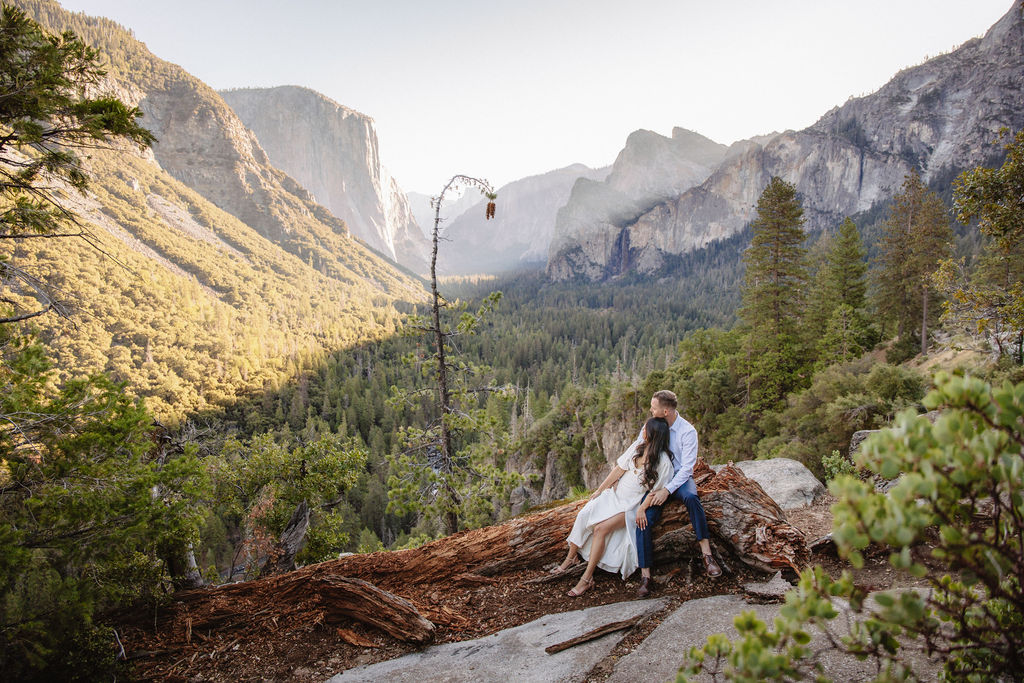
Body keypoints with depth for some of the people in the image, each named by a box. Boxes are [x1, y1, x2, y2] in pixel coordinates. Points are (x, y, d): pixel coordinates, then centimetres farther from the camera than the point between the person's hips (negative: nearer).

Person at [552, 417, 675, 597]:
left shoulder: (663, 461, -17)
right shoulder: (638, 446, 0)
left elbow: (657, 491, -11)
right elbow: (619, 469, 6)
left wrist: (643, 508, -22)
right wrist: (600, 490, 8)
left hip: (632, 505, -6)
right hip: (616, 494, 6)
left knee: (600, 529, -24)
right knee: (583, 515, -13)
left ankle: (587, 579, -16)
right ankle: (570, 558, 3)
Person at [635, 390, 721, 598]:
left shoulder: (688, 431, -11)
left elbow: (687, 467, -15)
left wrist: (667, 490, -27)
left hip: (680, 477, -3)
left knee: (691, 497, -39)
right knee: (643, 520, -21)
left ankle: (706, 554, -32)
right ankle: (645, 576, -16)